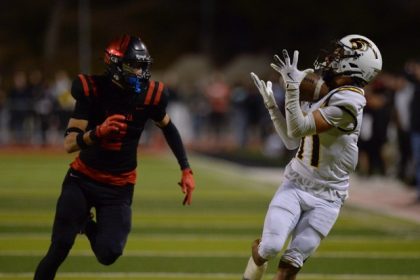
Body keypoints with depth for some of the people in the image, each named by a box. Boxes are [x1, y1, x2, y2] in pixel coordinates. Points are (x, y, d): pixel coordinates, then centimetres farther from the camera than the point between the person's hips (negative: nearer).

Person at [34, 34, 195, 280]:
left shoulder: (150, 94, -12)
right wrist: (98, 132, -43)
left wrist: (186, 170, 6)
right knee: (59, 250, -7)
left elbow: (169, 129, 10)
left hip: (119, 187, 1)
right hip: (83, 178, -1)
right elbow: (70, 144, -23)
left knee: (108, 255, -12)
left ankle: (89, 226, 23)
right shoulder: (93, 90, -18)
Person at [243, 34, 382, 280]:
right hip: (295, 185, 5)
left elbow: (298, 129, -24)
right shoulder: (323, 95, 6)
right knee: (271, 246, -13)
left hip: (325, 198, -5)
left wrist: (292, 87, -26)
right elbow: (292, 141, 12)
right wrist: (271, 104, 10)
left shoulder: (346, 102, -20)